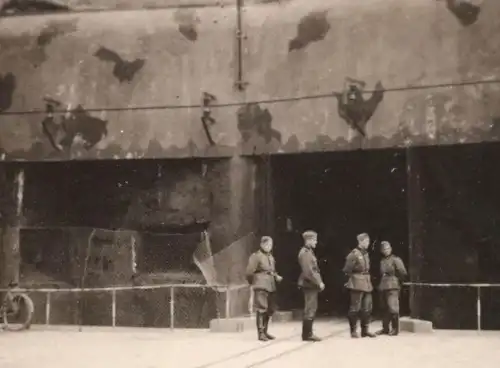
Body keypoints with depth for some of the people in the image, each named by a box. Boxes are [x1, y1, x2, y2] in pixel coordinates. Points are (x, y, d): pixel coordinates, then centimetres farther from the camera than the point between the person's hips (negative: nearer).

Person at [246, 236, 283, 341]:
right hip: (261, 286, -8)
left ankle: (265, 331, 23)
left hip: (271, 287, 8)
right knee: (261, 309, -11)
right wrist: (254, 283, 0)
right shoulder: (256, 256, -6)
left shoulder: (271, 257, 18)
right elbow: (249, 272, -9)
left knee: (270, 309, 12)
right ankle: (260, 333, -8)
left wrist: (276, 276, 8)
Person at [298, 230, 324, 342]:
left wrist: (319, 282, 13)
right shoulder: (305, 253, -16)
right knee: (310, 309, -7)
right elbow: (308, 272, -22)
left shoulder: (309, 252, 16)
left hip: (311, 285, 10)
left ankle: (308, 333, 19)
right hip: (309, 285, -10)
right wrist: (319, 283, -17)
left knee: (312, 309, 13)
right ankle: (307, 334, -2)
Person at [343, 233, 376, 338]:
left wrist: (368, 279, 13)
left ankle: (365, 330, 18)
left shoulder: (366, 254, 12)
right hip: (357, 284, -8)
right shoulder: (354, 254, -13)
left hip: (367, 283, 8)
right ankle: (353, 331, 5)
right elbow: (347, 270, -13)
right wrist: (353, 278, -4)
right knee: (355, 308, -3)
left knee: (367, 308, 10)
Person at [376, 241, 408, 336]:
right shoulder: (382, 261, 16)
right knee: (385, 309, 11)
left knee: (393, 308, -10)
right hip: (383, 287, 7)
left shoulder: (396, 259, -4)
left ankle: (395, 329, -3)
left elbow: (403, 273, -7)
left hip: (392, 287, -7)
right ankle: (385, 328, 18)